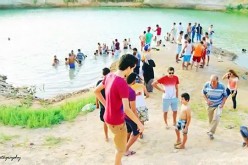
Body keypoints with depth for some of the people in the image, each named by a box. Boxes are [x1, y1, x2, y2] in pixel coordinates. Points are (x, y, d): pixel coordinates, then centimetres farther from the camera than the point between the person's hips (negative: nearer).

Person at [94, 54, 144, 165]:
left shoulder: (109, 76, -2)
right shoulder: (122, 84, -29)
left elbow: (96, 91, 10)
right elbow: (126, 109, -32)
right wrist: (139, 123, -20)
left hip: (108, 118, 8)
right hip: (117, 121, -8)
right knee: (121, 149, 15)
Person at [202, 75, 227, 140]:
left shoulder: (222, 86, -21)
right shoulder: (206, 85, -19)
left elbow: (225, 96, -5)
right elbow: (203, 93, -1)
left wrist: (222, 104, -17)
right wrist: (207, 100, -15)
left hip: (218, 105, -2)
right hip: (210, 105, 2)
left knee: (216, 118, -19)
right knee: (210, 120, 14)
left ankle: (211, 132, -7)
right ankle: (211, 131, 37)